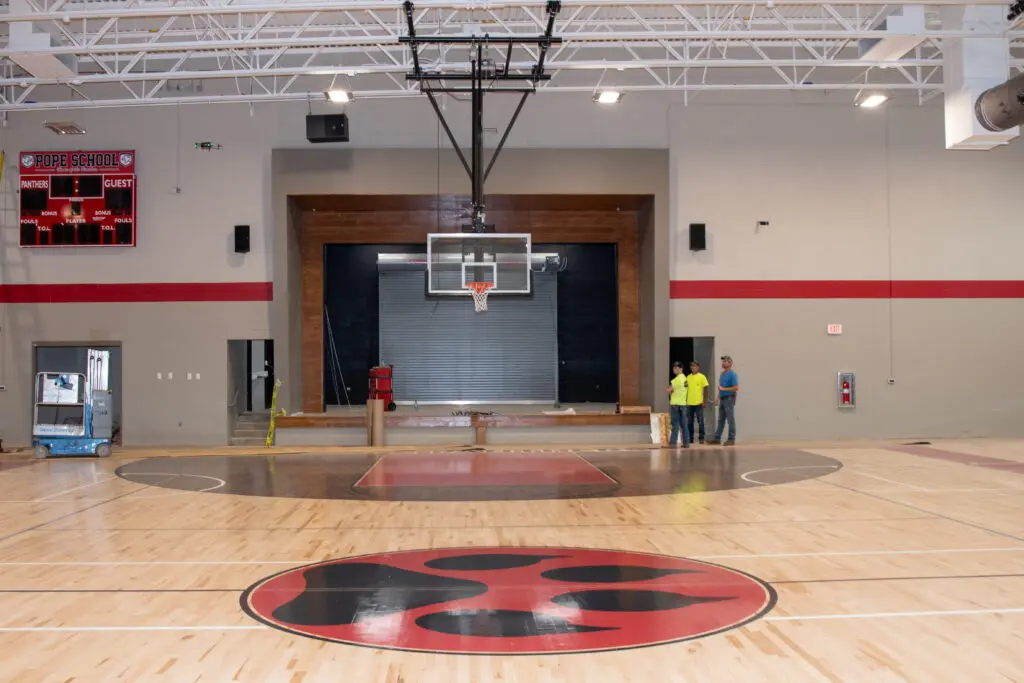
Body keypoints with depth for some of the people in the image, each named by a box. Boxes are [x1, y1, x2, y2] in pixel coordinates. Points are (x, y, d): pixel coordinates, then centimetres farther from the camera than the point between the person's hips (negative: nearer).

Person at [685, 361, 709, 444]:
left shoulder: (702, 377, -2)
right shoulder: (688, 377, 10)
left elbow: (705, 389, -3)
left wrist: (705, 401, -9)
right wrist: (685, 401, 11)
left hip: (698, 403, -4)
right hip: (689, 403, 4)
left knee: (700, 421, 1)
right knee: (689, 422, 6)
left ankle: (701, 438, 7)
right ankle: (690, 438, 13)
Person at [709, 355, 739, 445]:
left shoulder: (732, 374, -10)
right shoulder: (722, 374, 16)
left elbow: (736, 388, -18)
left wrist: (723, 389, -16)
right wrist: (718, 398, 18)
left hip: (729, 398, -9)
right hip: (722, 399, 9)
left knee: (731, 420, -3)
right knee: (720, 420, 9)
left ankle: (731, 439, 1)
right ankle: (717, 438, 12)